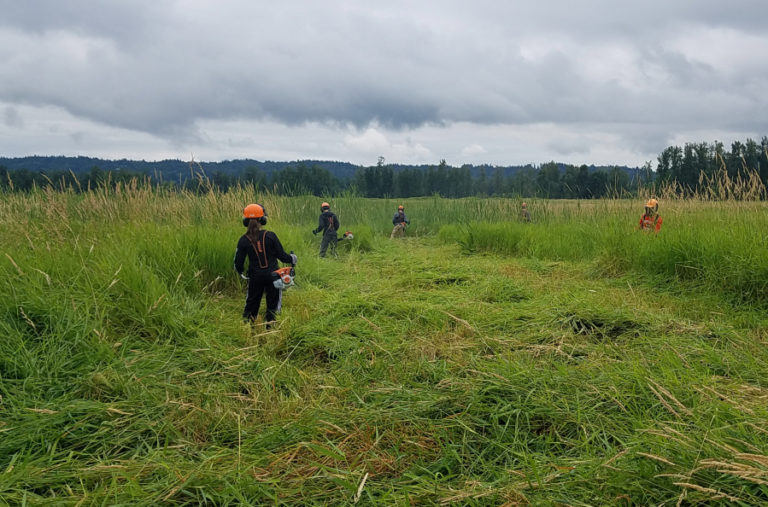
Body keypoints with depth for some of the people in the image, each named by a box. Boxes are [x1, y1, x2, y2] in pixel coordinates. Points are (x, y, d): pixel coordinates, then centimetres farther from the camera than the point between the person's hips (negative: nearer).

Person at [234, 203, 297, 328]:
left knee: (252, 302, 15)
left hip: (255, 277, 1)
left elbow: (238, 263, -4)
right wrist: (292, 259, 16)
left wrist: (240, 272, 19)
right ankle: (270, 326, 14)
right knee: (273, 301, 13)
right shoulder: (270, 236, -10)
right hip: (272, 275, -1)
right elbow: (281, 255, -5)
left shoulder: (244, 240, -8)